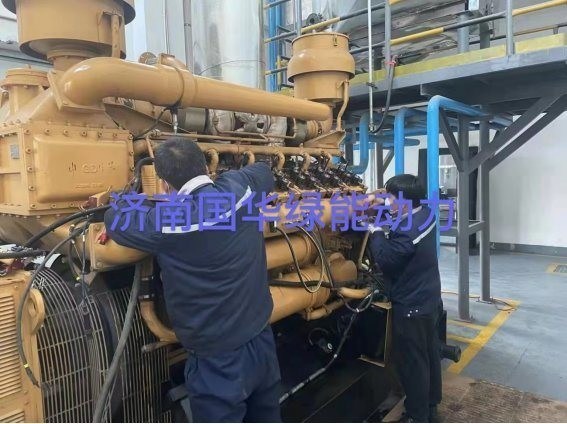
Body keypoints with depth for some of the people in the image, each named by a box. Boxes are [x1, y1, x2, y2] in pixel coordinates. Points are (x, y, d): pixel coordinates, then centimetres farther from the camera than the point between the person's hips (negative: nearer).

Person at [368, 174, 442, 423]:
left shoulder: (408, 232, -29)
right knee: (430, 356, 21)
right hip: (429, 301, 10)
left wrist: (377, 233, -12)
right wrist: (389, 231, 2)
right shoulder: (425, 214, 1)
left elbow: (385, 260, -23)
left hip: (411, 308, -10)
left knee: (412, 364, 6)